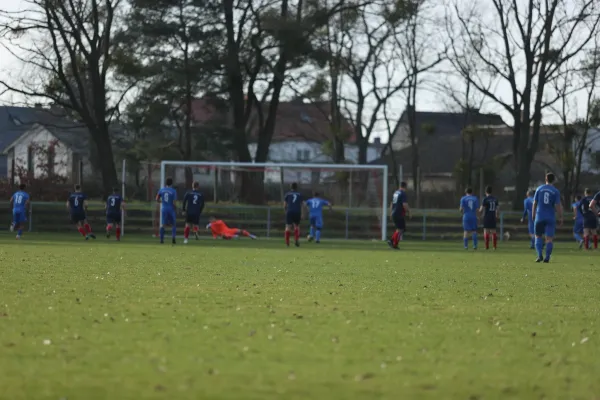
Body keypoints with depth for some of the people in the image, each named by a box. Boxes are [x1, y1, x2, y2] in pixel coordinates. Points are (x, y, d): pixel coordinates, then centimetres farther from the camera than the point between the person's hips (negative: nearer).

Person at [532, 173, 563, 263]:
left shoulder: (539, 189, 3)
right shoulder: (555, 191, -3)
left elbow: (534, 203, 6)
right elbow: (558, 206, -7)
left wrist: (533, 215, 16)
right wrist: (560, 218, 1)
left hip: (539, 217, 1)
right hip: (550, 218, -1)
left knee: (538, 236, 11)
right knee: (549, 238, 1)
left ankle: (540, 255, -5)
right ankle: (547, 257, -5)